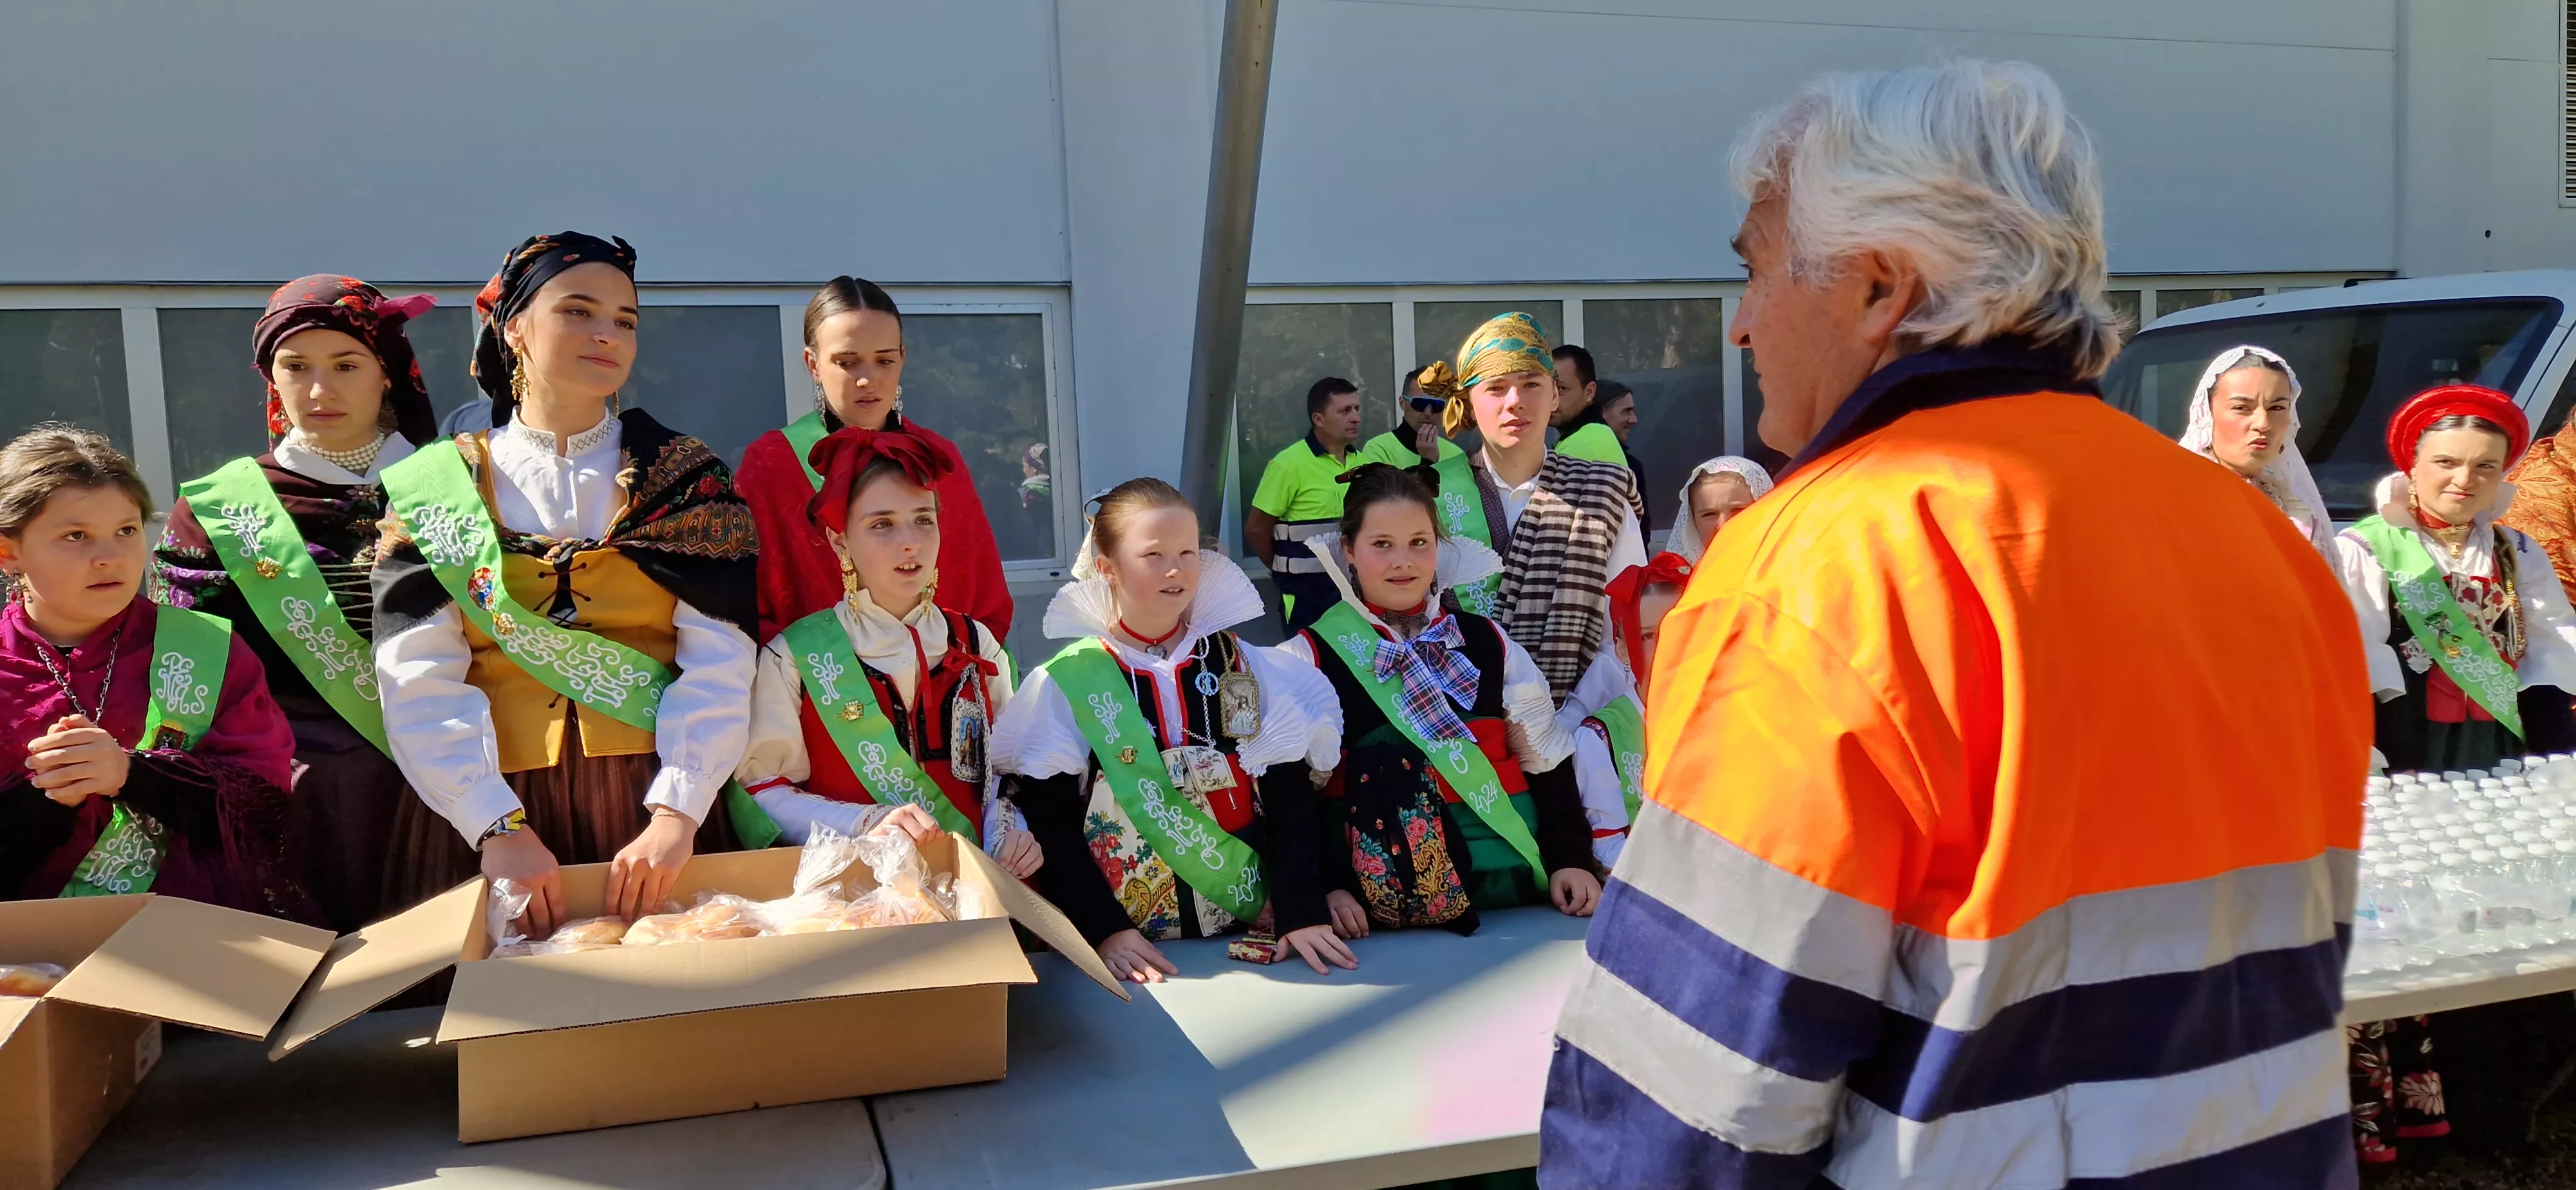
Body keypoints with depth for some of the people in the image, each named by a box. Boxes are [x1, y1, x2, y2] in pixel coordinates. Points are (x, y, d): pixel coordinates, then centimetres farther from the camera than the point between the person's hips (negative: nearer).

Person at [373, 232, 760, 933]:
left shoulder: (686, 478, 4)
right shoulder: (435, 490, 5)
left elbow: (718, 668, -6)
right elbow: (422, 685, -5)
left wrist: (676, 816, -19)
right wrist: (497, 827, -17)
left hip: (655, 817, 0)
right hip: (487, 814, 0)